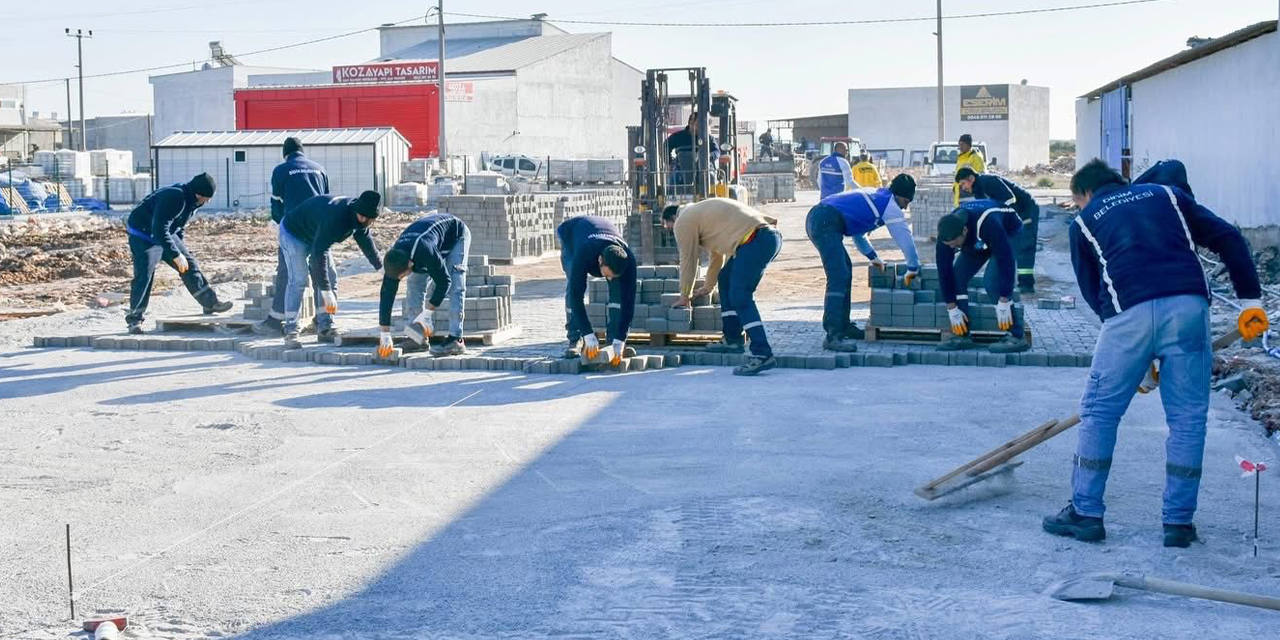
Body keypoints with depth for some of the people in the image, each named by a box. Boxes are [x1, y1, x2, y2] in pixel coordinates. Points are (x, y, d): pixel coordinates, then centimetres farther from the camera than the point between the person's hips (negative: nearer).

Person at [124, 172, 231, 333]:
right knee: (145, 275, -16)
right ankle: (134, 319, -8)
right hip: (143, 235, -9)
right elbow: (160, 230, -35)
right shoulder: (174, 198, -32)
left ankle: (210, 303, 12)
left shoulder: (192, 202, -2)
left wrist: (183, 251, 13)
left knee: (190, 265, 5)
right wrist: (176, 255, -33)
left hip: (166, 234, 9)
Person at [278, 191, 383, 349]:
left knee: (330, 278, 2)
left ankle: (325, 328, 5)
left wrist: (380, 266, 12)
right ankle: (290, 332, -18)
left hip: (316, 236, 9)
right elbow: (318, 254, -42)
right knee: (298, 280, -20)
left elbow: (365, 241, 7)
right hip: (293, 233, -9)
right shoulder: (335, 217, -41)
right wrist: (326, 291, -44)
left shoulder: (359, 216, -13)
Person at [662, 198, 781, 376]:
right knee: (726, 278, 23)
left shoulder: (684, 221, 3)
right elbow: (717, 254, 41)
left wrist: (684, 297, 19)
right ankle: (733, 340, 24)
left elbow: (687, 262, 6)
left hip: (755, 240, -10)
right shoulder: (699, 213, 32)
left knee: (740, 297, -13)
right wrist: (708, 287, 51)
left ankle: (763, 355, -22)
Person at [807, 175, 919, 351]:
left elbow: (857, 229, 38)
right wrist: (913, 269, 19)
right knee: (839, 277, -17)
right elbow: (905, 237, 8)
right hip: (826, 223, -10)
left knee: (845, 270, 20)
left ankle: (843, 326, 25)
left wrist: (872, 256, 38)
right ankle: (833, 336, -25)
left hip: (815, 219, 10)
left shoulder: (873, 196, 29)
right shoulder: (890, 205, 3)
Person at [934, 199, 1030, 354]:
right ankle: (962, 335, -3)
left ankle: (1017, 336, -19)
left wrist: (1004, 302, -36)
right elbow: (944, 269, -19)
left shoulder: (988, 224, -43)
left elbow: (1006, 260, -39)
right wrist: (952, 308, -17)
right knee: (957, 275, -11)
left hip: (1008, 232, -6)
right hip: (977, 241, 6)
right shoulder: (946, 234, -27)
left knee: (993, 280, -25)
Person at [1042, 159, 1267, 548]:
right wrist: (1250, 300, 15)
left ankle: (1085, 513, 15)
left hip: (1128, 313, -2)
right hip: (1189, 306, 2)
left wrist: (1141, 356, 26)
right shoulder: (1166, 194, 25)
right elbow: (1228, 238, 15)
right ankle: (1179, 522, 14)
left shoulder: (1084, 223, 21)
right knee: (1187, 418, 11)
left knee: (1099, 412, 11)